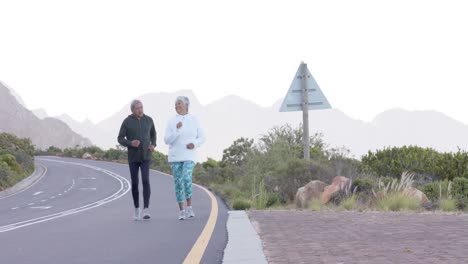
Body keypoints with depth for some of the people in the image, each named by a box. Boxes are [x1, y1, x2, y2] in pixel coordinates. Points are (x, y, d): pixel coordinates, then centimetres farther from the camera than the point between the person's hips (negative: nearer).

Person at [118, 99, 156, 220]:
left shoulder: (148, 120, -1)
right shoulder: (126, 122, -8)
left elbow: (153, 133, 17)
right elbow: (120, 139, -4)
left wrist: (153, 145, -4)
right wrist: (130, 143, -25)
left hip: (145, 156, 0)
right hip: (133, 157, 0)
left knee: (146, 181, -16)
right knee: (134, 184, 4)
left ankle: (146, 210, -16)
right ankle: (137, 209, 22)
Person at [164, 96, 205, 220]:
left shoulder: (194, 120, 1)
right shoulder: (171, 122, 0)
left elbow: (201, 137, 7)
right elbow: (167, 140, -7)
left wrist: (195, 144, -14)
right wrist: (177, 130, -22)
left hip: (189, 156, -1)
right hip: (175, 157, 1)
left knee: (186, 179, -22)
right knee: (178, 183, 0)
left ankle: (189, 207, -7)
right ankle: (181, 211, 11)